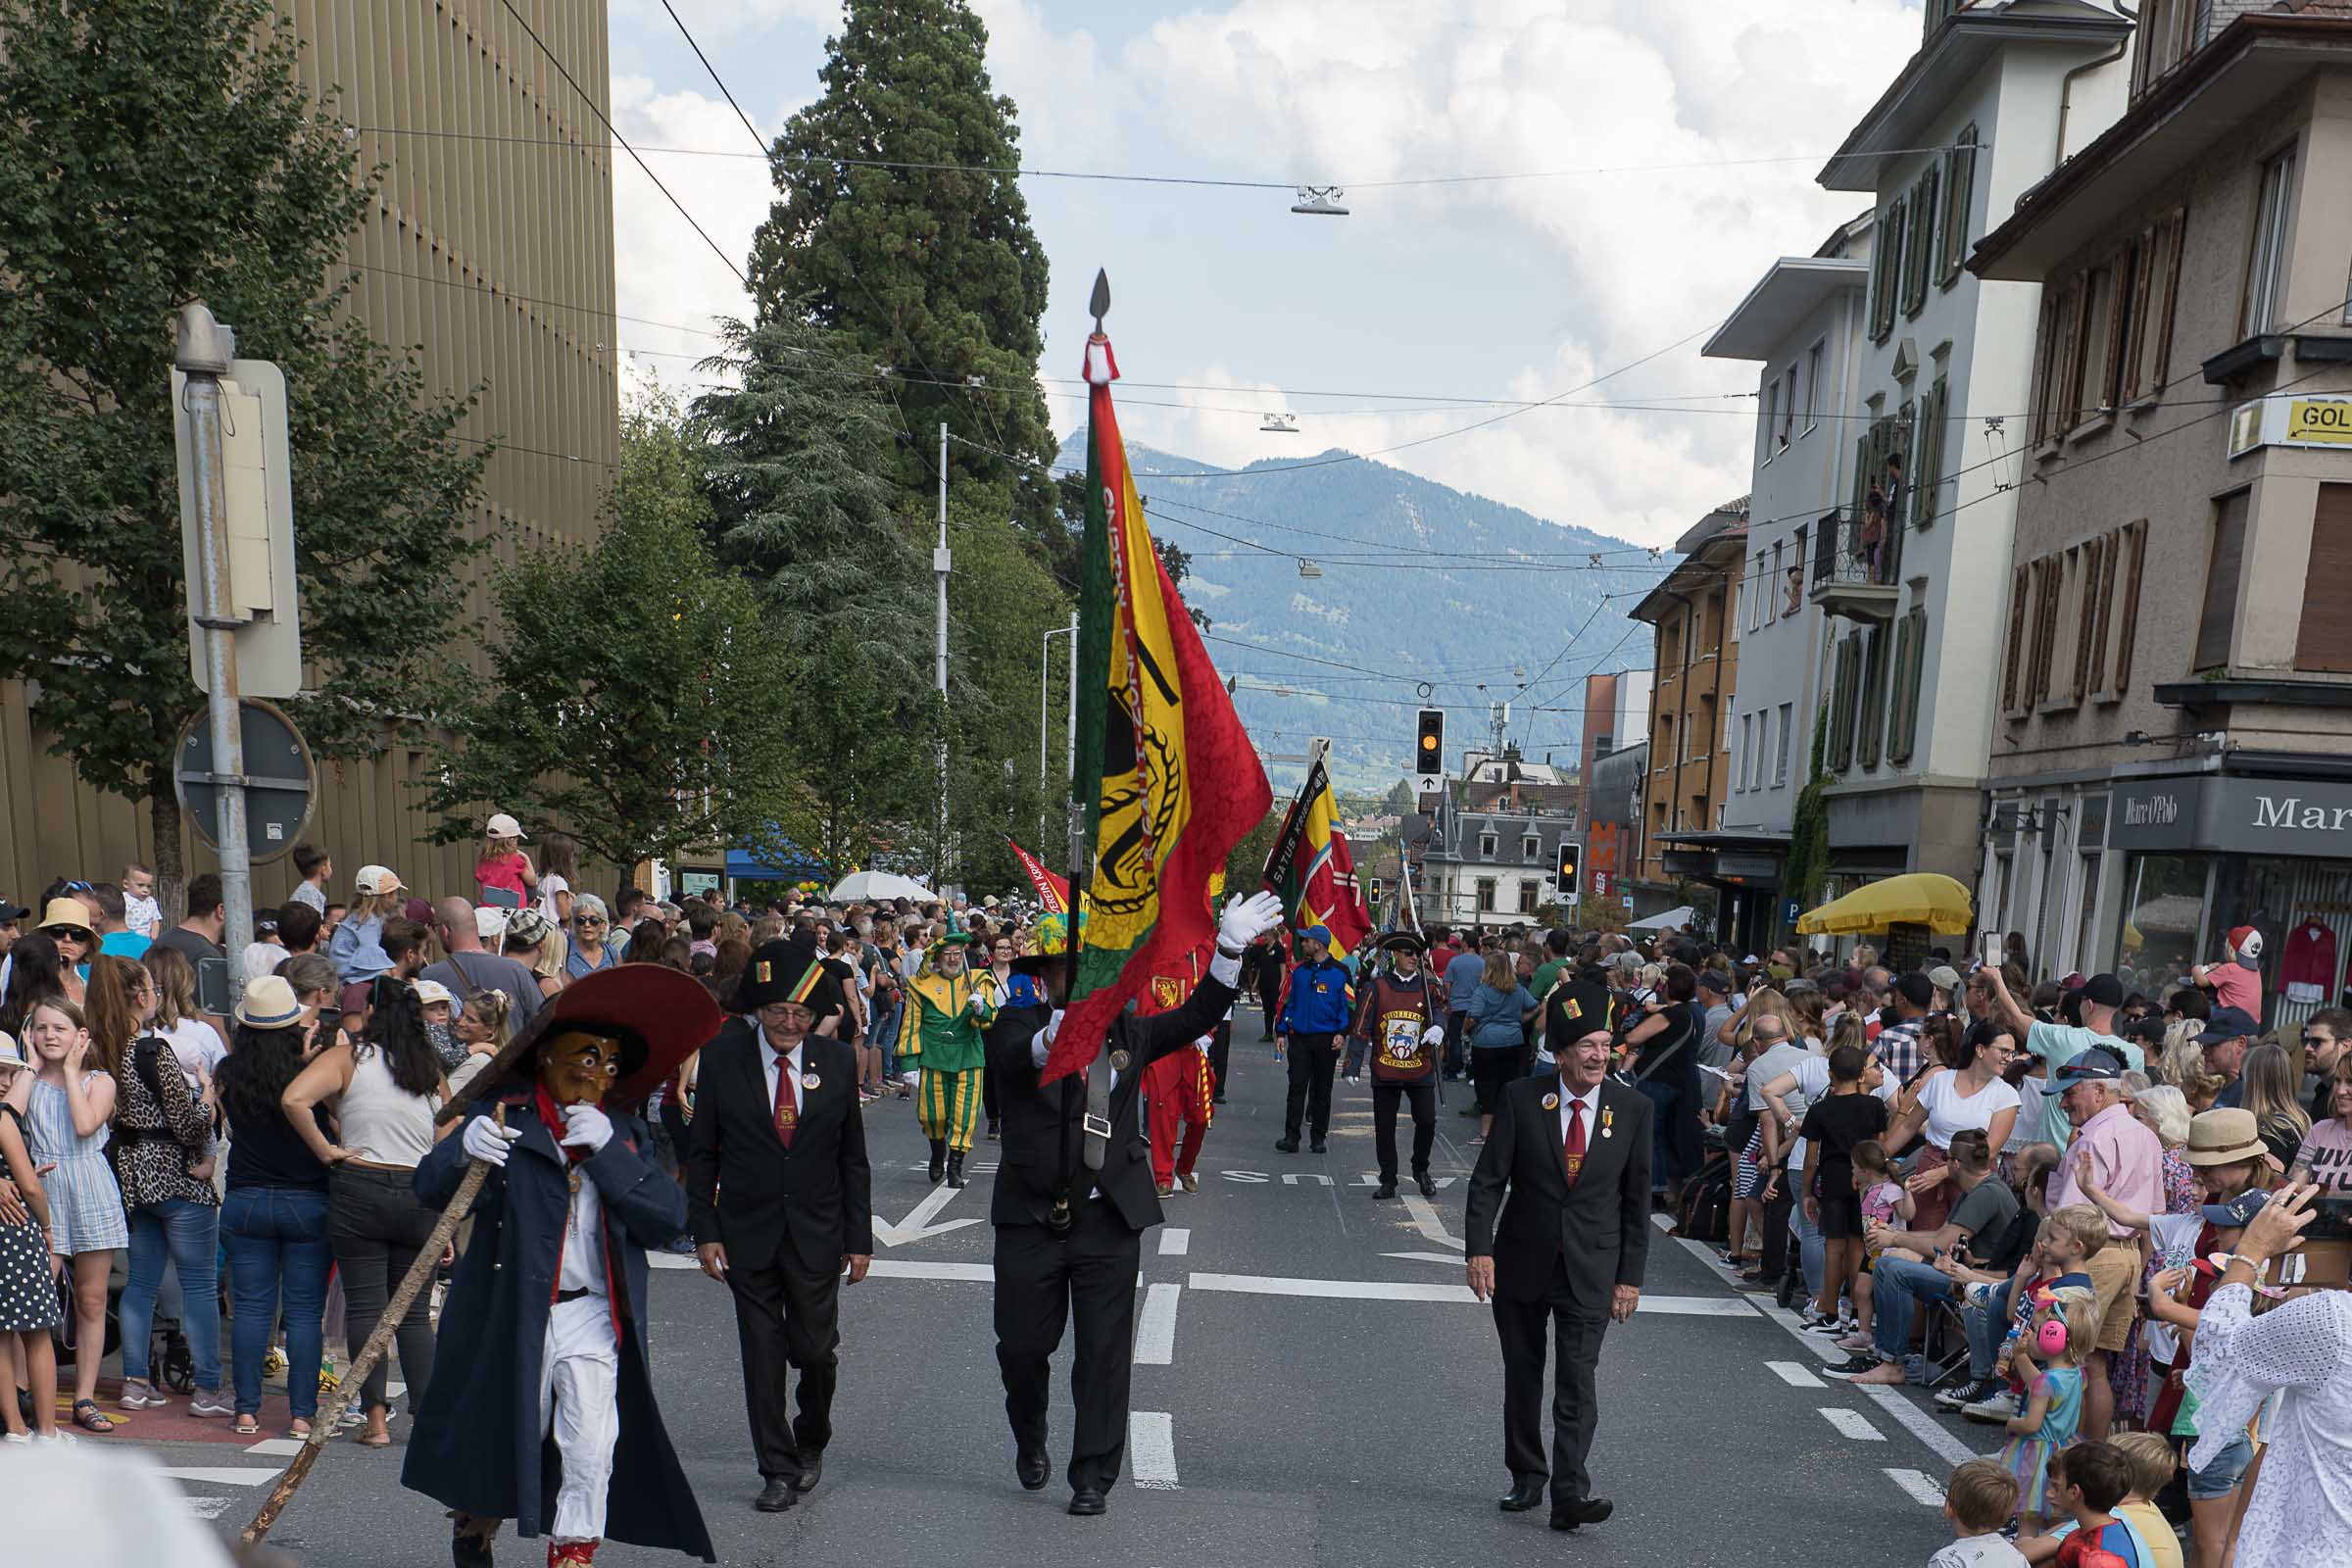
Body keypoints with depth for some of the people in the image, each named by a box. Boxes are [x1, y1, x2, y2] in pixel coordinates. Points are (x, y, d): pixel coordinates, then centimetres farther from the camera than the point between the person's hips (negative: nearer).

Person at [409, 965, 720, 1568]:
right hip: (509, 1313, -1)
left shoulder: (624, 1131, 4)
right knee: (497, 1441, 15)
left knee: (592, 1450, -5)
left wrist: (609, 1151, -20)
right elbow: (430, 1189, -15)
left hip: (591, 1314, 2)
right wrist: (463, 1151, -37)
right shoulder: (505, 1115, -4)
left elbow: (668, 1217, -9)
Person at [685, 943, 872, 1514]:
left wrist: (860, 1236, 1)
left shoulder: (838, 1061, -4)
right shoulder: (721, 1057, -6)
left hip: (817, 1234, 1)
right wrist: (704, 1231, -4)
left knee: (815, 1349, 6)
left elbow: (853, 1157, 2)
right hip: (747, 1234, 0)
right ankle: (778, 1468, 23)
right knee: (763, 1356, 5)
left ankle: (811, 1442, 35)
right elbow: (701, 1151, 0)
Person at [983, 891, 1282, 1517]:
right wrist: (1051, 1042, -53)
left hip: (1110, 1220, 2)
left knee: (1105, 1352, 6)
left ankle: (1094, 1476, 22)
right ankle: (1030, 1440, 40)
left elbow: (1195, 1016, -2)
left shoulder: (1125, 1032, 5)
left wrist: (1230, 949, -15)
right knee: (1022, 1344, 10)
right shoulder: (1017, 1024, -6)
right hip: (1030, 1217, -2)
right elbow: (1014, 1055, -29)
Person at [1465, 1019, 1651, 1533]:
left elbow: (1637, 1198, 1)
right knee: (1522, 1376, 13)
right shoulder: (1520, 1098, -8)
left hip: (1591, 1269, -1)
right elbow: (1488, 1179, -5)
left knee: (1578, 1382, -8)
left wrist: (1630, 1276, -1)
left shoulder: (1633, 1109, -4)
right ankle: (1527, 1477, 29)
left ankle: (1570, 1492, -4)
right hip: (1522, 1260, 1)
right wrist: (1479, 1248, -13)